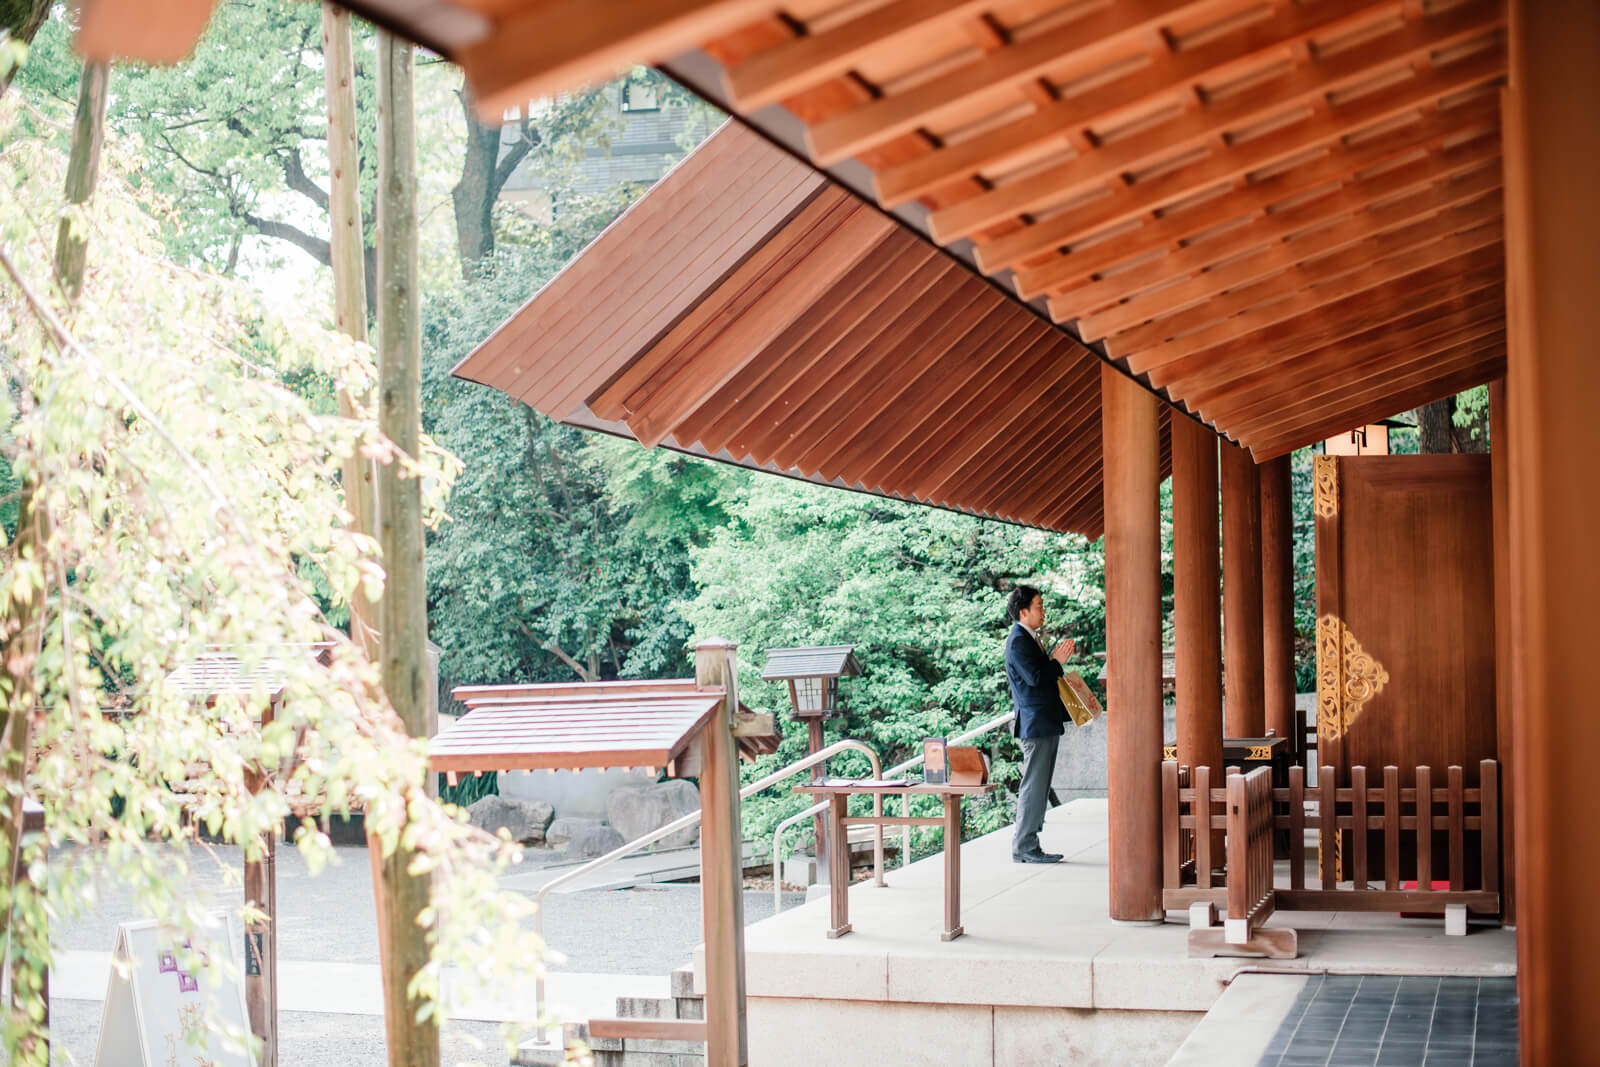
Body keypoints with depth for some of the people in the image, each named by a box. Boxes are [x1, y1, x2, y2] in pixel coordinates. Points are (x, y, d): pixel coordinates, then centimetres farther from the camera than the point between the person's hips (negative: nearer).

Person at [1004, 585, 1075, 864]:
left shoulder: (1030, 638, 19)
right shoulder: (1018, 641, -14)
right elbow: (1035, 677, -22)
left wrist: (1054, 661, 9)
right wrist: (1057, 661, -10)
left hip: (1045, 724, 11)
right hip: (1035, 724, -11)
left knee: (1039, 786, 12)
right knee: (1033, 786, -8)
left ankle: (1027, 844, 16)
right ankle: (1024, 848, -5)